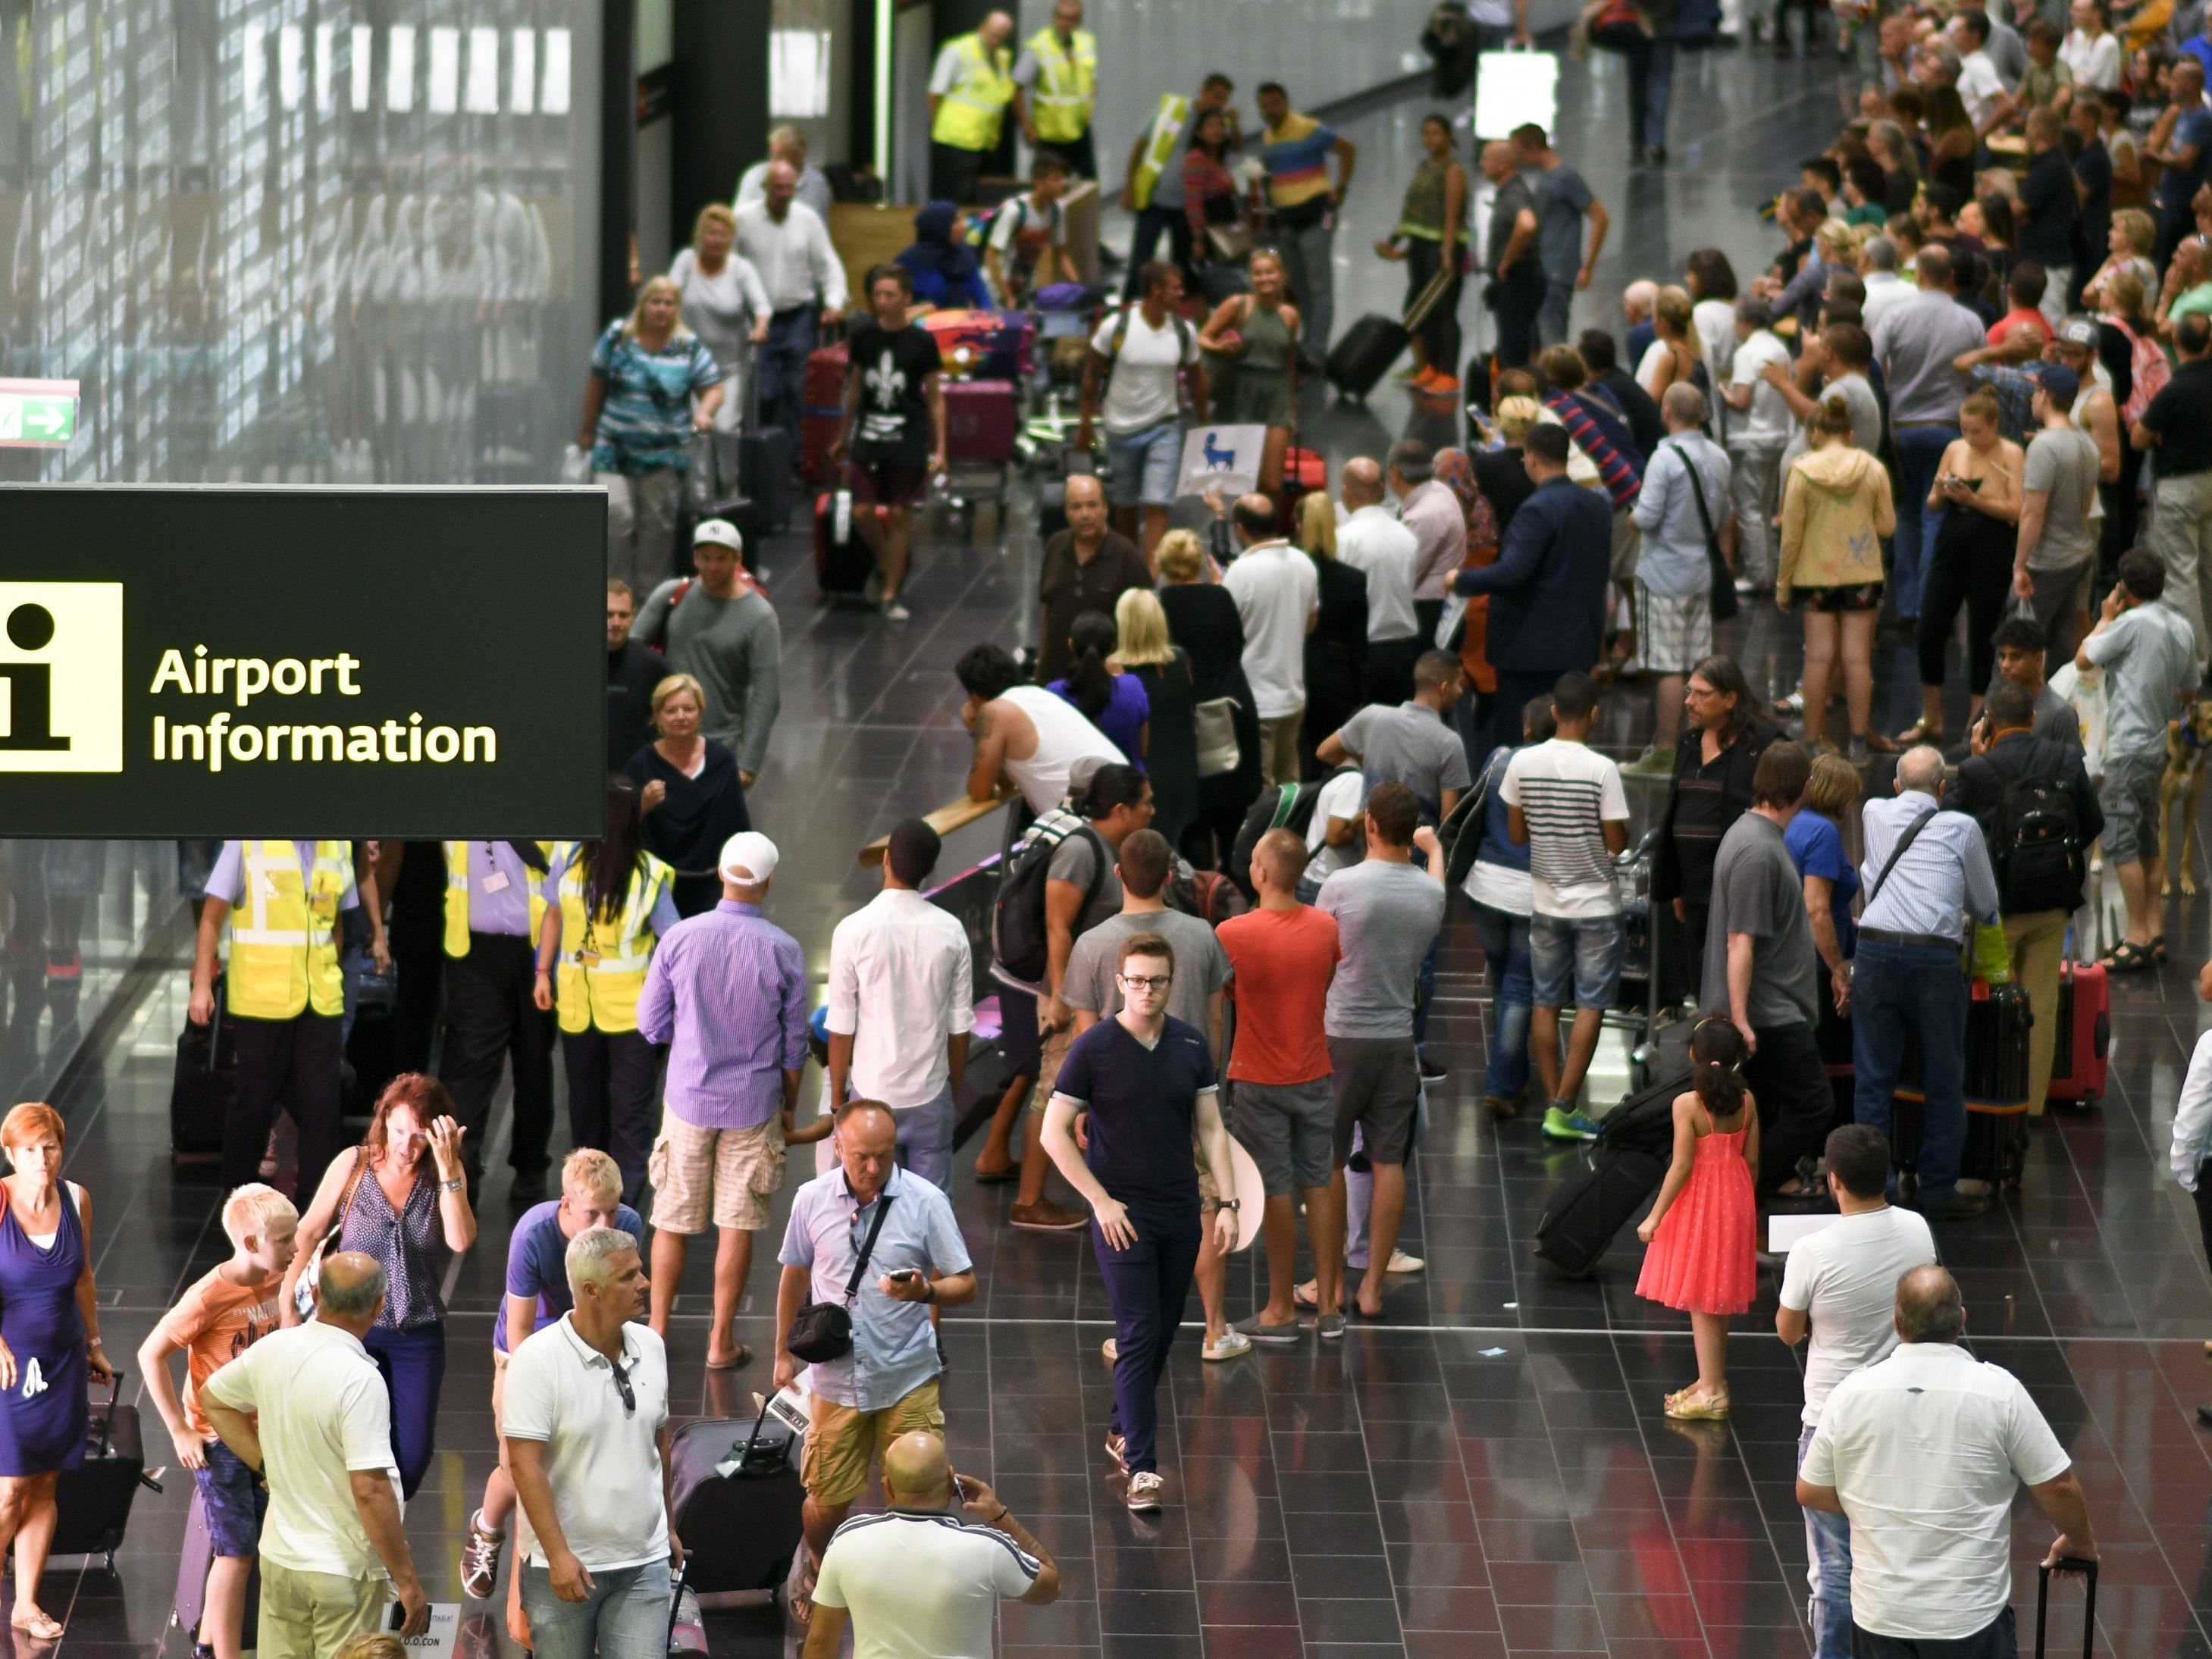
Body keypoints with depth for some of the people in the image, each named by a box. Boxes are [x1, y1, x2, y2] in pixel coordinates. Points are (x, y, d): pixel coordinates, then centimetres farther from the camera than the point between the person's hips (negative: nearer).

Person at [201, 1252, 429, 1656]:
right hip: (346, 1571, -7)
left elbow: (212, 1399, 20)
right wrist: (407, 1581, -19)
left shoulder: (271, 1349, 0)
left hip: (279, 1558, 7)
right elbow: (370, 1490, -25)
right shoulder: (360, 1380, -22)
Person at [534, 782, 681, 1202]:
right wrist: (544, 973, 10)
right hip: (577, 1006, 4)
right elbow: (554, 913, 10)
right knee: (586, 1106, 19)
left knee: (630, 1113, -4)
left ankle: (623, 1209, -2)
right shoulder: (570, 857, -4)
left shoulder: (649, 876, -15)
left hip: (633, 1010, -4)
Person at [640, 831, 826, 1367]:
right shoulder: (783, 950, -11)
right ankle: (721, 1342, 12)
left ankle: (657, 1333, 19)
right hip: (754, 1103, -1)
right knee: (737, 1224, 7)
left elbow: (651, 1024, -3)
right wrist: (790, 1107, 11)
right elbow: (793, 1043, -3)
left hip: (690, 1097, 1)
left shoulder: (680, 938, -10)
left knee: (673, 1221, 12)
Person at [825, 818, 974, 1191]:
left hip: (872, 1094, -2)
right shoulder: (950, 932, -6)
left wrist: (837, 1099, 3)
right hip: (932, 1096, 2)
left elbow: (841, 1028, -9)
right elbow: (960, 1026, 1)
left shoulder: (853, 932, -14)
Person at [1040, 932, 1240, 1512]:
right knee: (1138, 1334, -11)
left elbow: (1210, 1129, 8)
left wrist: (1227, 1202, -1)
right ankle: (1142, 1468, -11)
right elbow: (1055, 1133, -8)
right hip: (1122, 1215, -5)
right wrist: (1101, 1201, -12)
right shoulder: (1094, 1048, -10)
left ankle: (1123, 1431, 32)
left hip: (1180, 1213, 5)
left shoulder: (1191, 1046, 4)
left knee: (1163, 1333, 12)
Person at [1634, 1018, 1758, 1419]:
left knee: (1700, 1302, 2)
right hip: (1735, 1200, 6)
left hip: (1698, 1202, -6)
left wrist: (1655, 1217, -11)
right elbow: (1751, 1158, 2)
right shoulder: (1746, 1101, -3)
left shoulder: (1687, 1104, -20)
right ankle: (1713, 1381, 28)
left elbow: (1682, 1165, -19)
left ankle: (1711, 1391, 4)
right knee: (1718, 1300, 18)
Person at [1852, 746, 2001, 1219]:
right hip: (1934, 957, -2)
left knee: (1872, 1077, 6)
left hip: (1875, 950, 2)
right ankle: (1939, 1191, 10)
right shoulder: (1961, 828, 5)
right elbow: (1986, 905, 15)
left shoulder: (1874, 815, 14)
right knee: (1943, 1078, 8)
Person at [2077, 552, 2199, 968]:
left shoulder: (2133, 623, -17)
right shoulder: (2182, 627, 8)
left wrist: (2106, 619, 2)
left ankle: (2138, 936, -7)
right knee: (2148, 842, 16)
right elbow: (2189, 687, 17)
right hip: (2160, 746, 9)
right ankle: (2154, 930, 18)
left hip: (2130, 748, -9)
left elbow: (2083, 659, -9)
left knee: (2121, 842, -6)